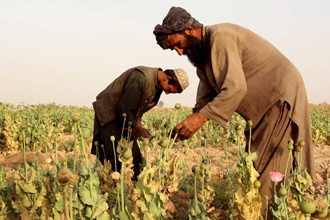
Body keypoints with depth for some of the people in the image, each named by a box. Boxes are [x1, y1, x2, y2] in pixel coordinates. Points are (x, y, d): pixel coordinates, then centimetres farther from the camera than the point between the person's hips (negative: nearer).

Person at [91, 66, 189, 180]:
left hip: (123, 116, 9)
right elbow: (123, 108, -26)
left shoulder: (158, 86, 2)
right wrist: (137, 127, -20)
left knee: (134, 156, 4)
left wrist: (138, 122, -7)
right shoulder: (140, 77, -28)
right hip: (108, 114, -9)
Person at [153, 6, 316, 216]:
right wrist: (190, 123, -6)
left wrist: (200, 118, -29)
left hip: (281, 97, -10)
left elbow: (235, 88, -29)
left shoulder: (221, 37, -21)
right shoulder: (202, 53, 11)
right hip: (263, 108, 10)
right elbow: (206, 100, 10)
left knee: (266, 170, -10)